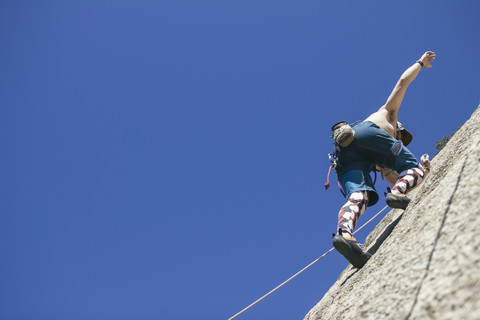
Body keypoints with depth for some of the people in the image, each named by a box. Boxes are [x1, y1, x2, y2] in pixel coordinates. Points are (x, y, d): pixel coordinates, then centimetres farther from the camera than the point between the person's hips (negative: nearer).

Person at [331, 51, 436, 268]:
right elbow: (403, 81, 36)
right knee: (414, 167, 2)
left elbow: (395, 180, 37)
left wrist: (421, 167, 34)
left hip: (345, 157, 6)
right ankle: (398, 193, -32)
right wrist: (421, 63, 50)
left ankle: (344, 232, -49)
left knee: (358, 194, -19)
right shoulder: (388, 112, 38)